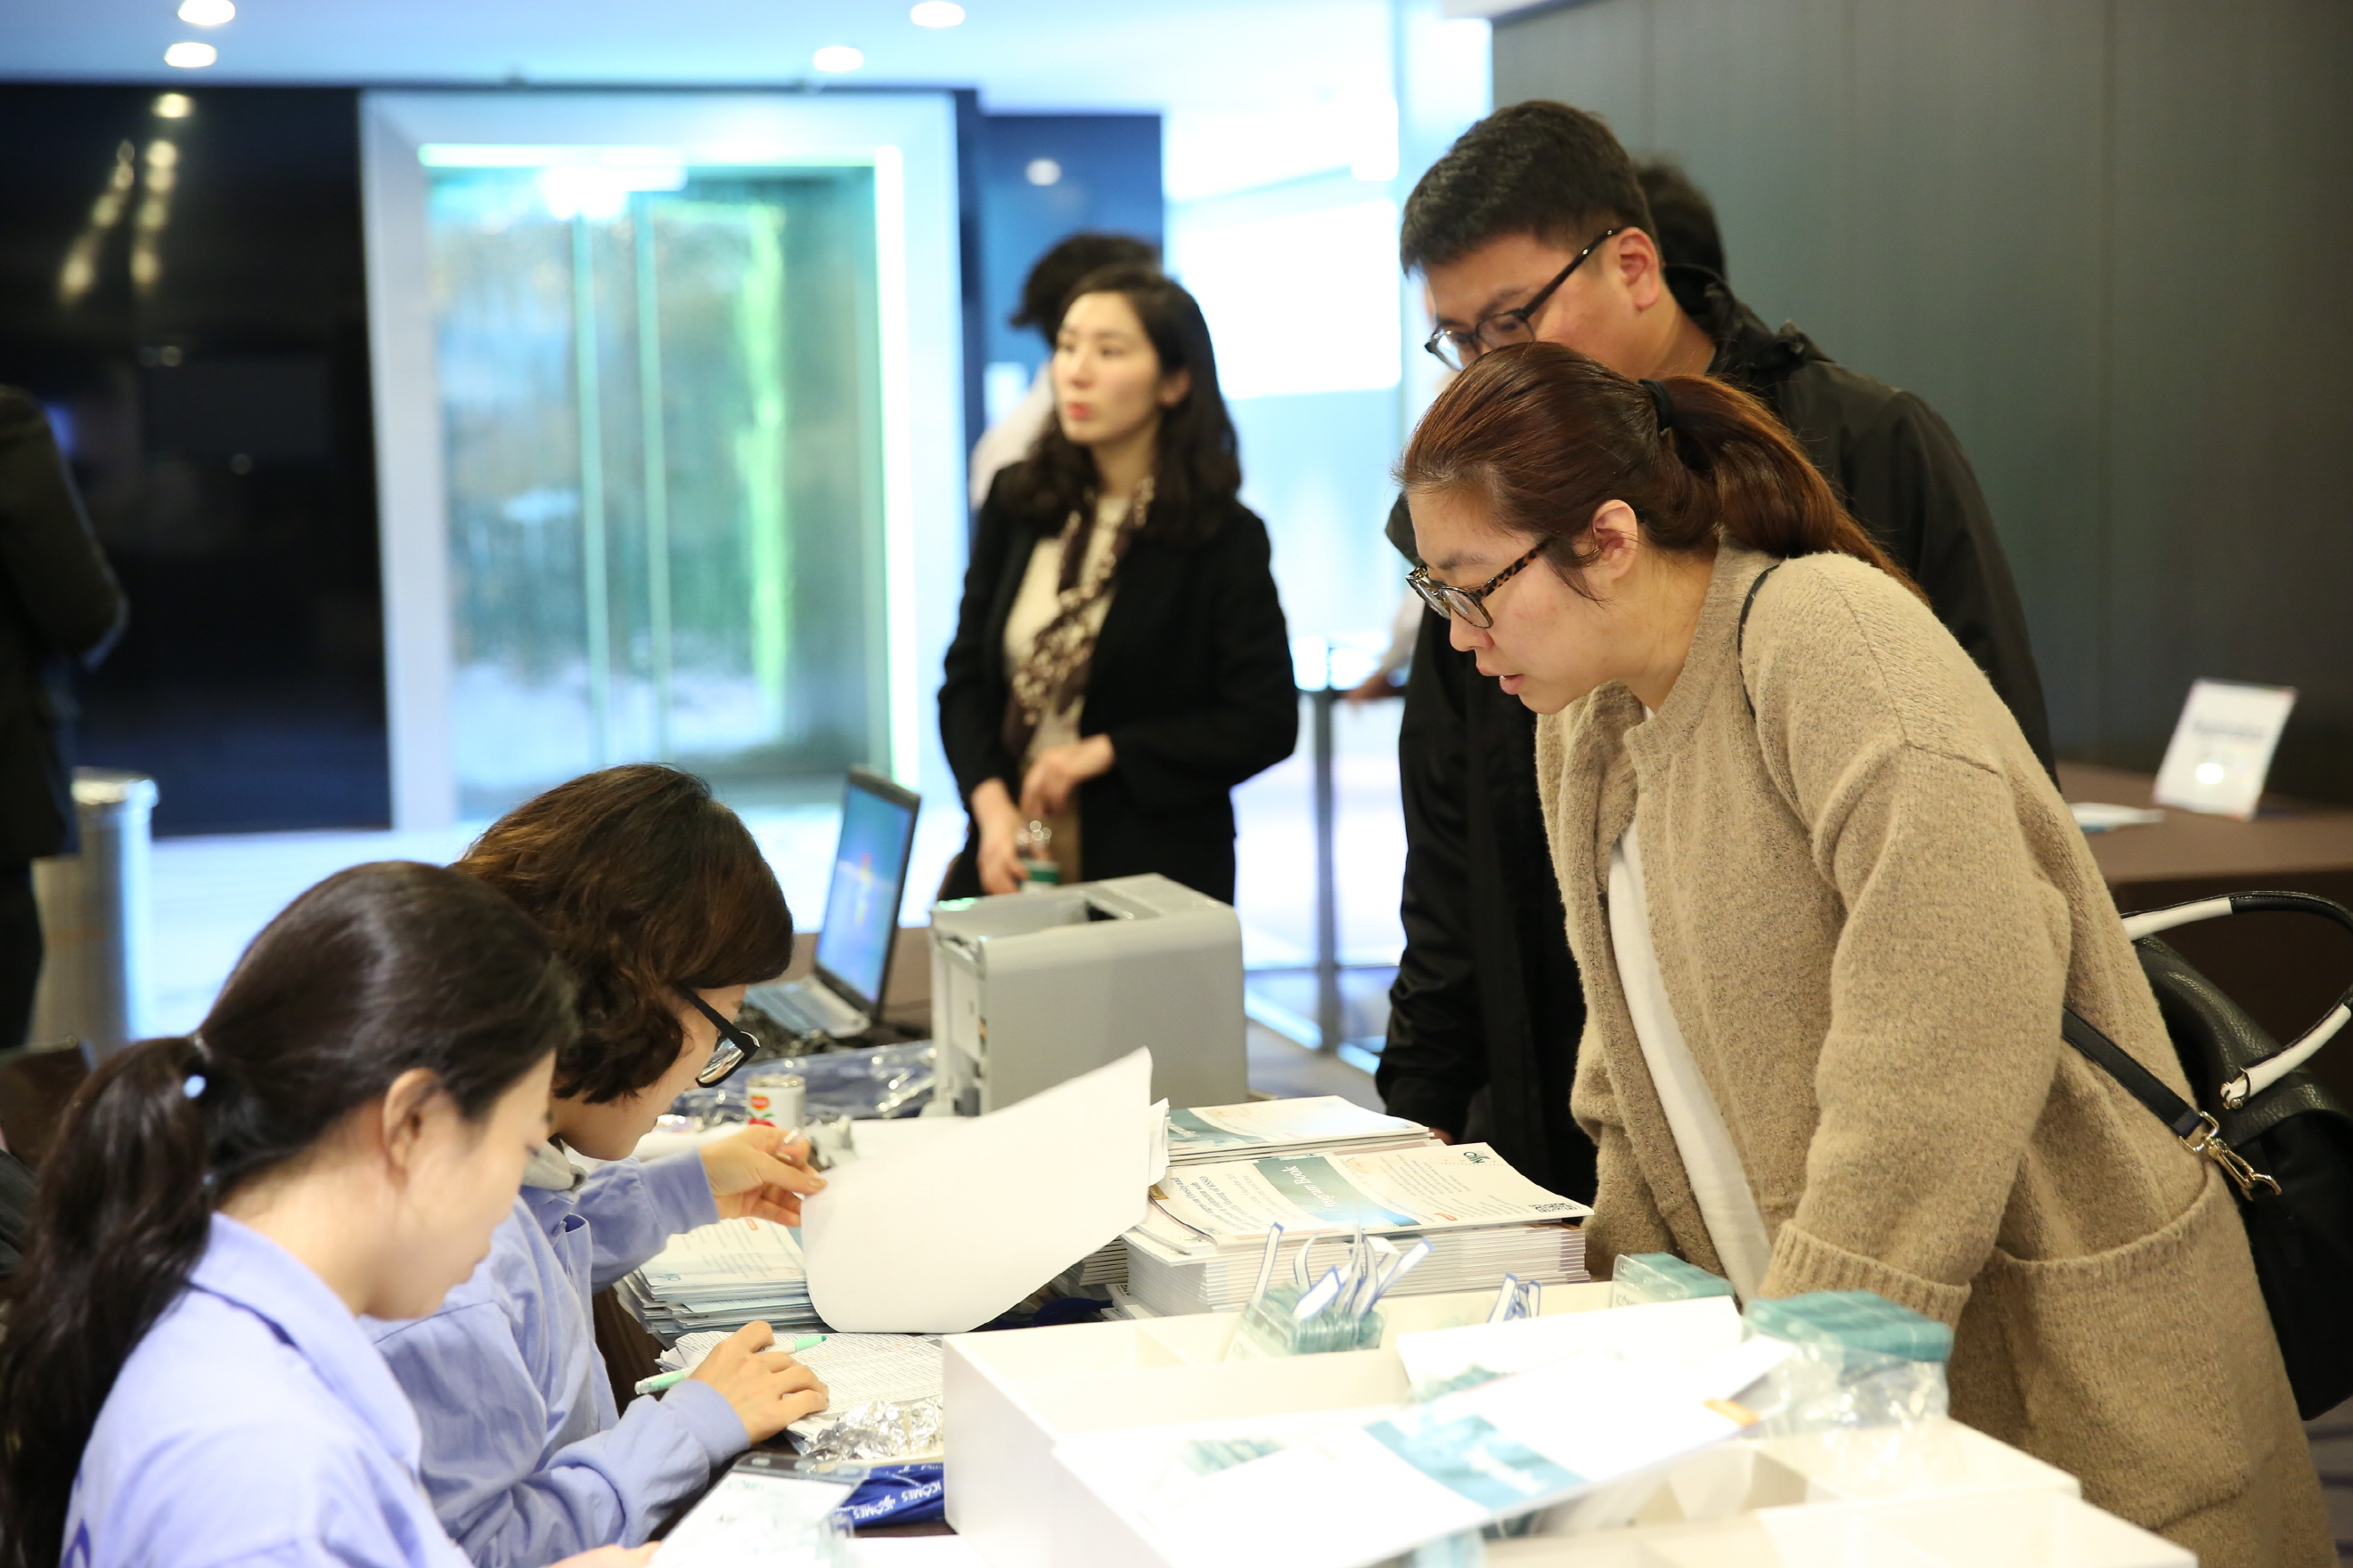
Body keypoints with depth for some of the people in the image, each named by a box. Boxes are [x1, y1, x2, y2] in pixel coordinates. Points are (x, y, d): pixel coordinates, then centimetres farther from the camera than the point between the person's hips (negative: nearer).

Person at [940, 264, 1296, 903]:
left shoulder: (1227, 538, -8)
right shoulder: (1017, 502, 5)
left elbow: (1266, 723, -10)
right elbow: (965, 675, 7)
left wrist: (1104, 752, -14)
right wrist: (991, 804, -9)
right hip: (1011, 851, 4)